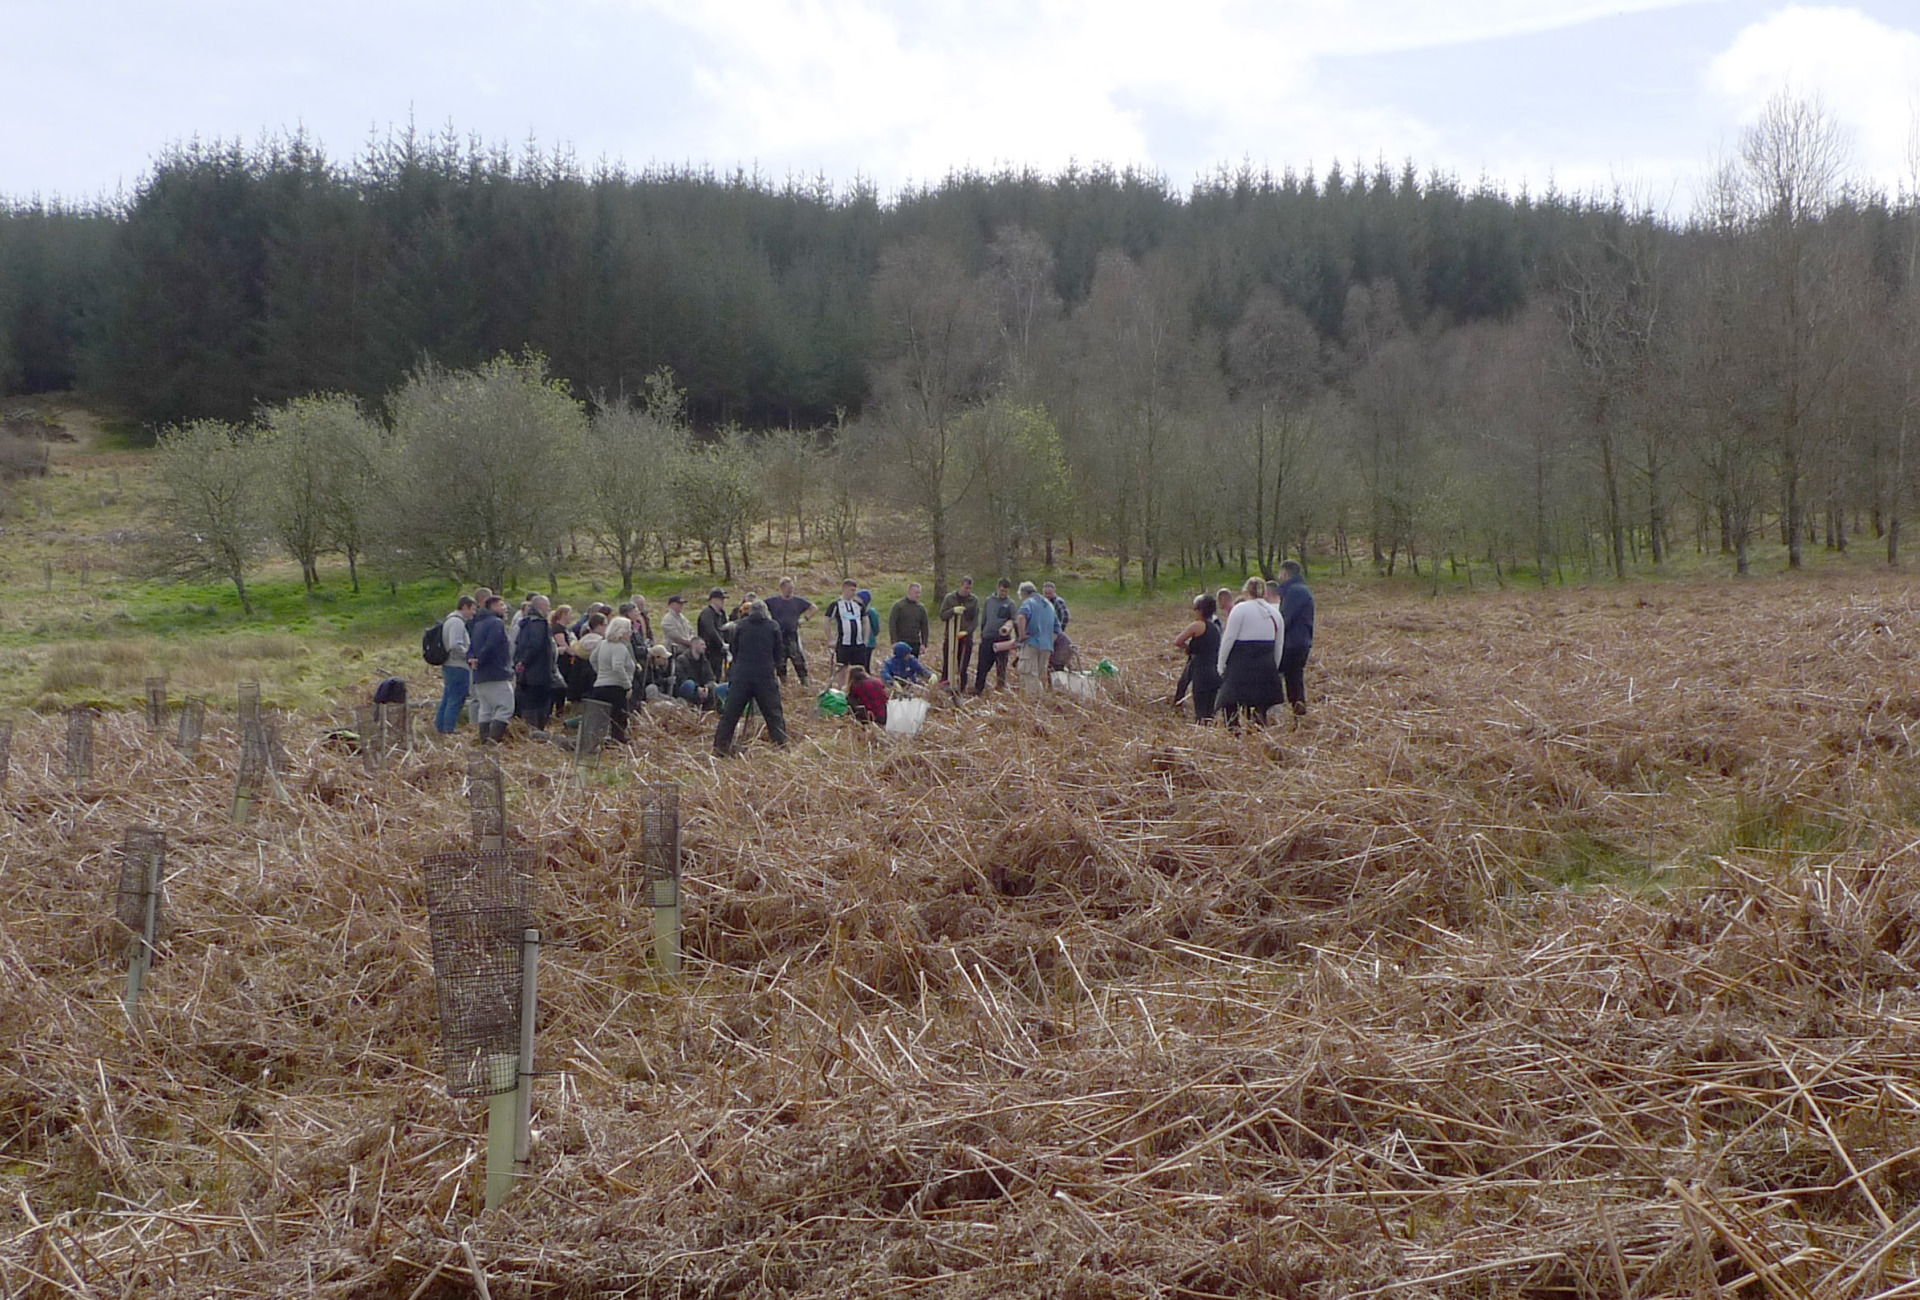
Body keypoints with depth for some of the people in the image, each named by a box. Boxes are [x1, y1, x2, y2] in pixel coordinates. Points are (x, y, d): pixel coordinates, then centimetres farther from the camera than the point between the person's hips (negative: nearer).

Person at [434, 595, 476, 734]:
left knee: (447, 700, 15)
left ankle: (439, 727, 20)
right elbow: (456, 645, -24)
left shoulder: (449, 620, 19)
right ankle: (449, 731, -7)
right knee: (455, 701, -7)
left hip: (448, 666, 10)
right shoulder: (457, 621, -15)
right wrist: (469, 656, -14)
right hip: (458, 667, -10)